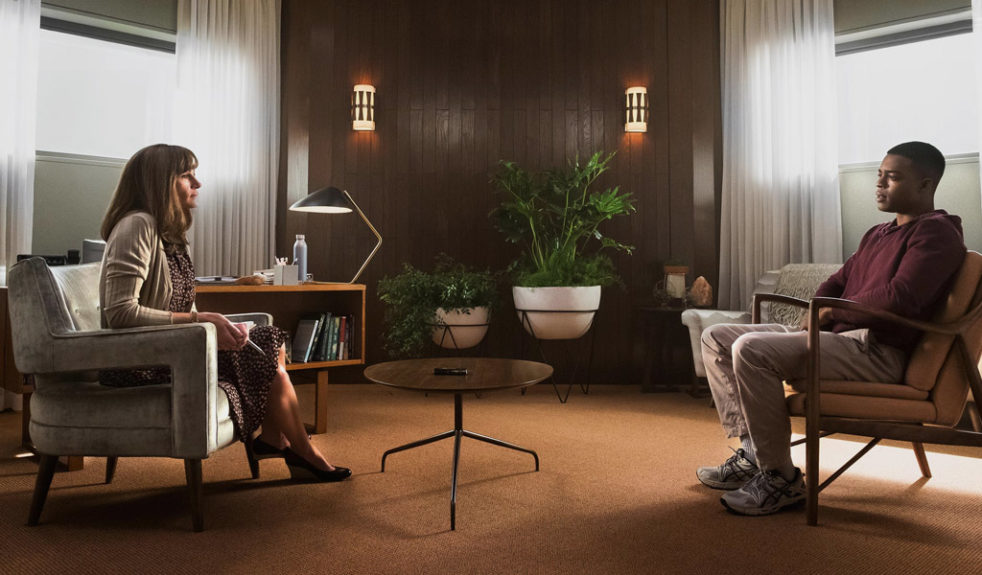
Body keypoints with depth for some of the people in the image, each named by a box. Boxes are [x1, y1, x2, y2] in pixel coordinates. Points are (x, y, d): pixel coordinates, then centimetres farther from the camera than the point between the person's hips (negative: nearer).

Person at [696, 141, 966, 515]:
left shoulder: (936, 232, -5)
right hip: (837, 336, 10)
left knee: (751, 349, -31)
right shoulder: (877, 234, 25)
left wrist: (835, 311, -7)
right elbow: (836, 283, 27)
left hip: (877, 351, -10)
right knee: (717, 338, 4)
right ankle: (751, 451, -1)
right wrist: (816, 315, 5)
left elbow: (899, 299, -21)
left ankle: (781, 479, -19)